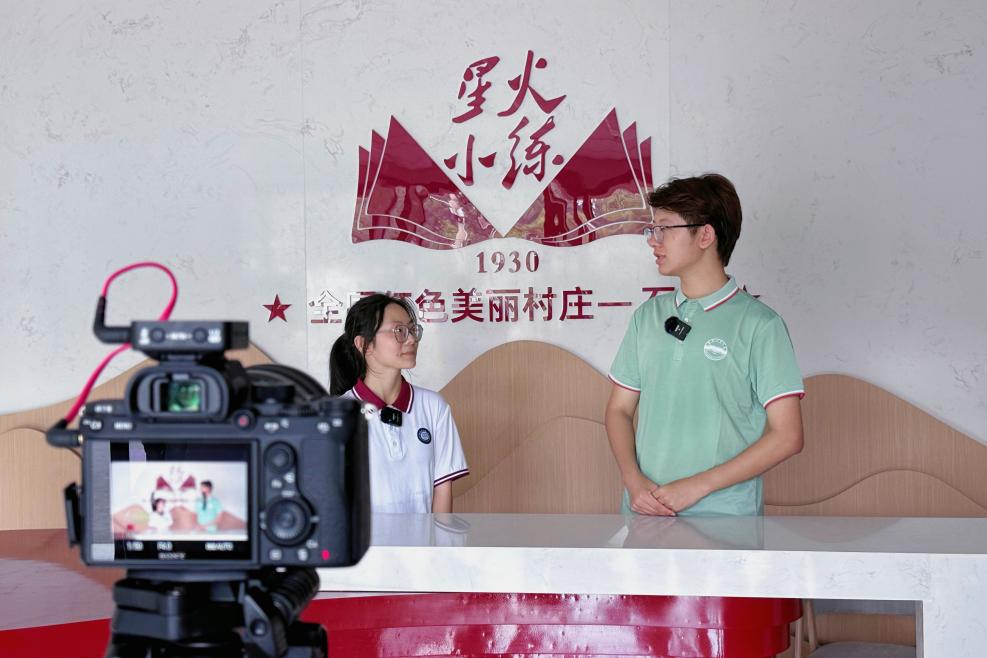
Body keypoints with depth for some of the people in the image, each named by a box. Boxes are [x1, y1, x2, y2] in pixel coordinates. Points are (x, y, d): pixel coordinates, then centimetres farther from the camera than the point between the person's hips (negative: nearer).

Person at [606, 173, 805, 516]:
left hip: (723, 514, -4)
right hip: (643, 508, 4)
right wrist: (633, 479, -7)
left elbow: (786, 436, -11)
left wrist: (697, 485, -15)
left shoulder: (759, 325, -8)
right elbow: (619, 409, 11)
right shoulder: (648, 316, 8)